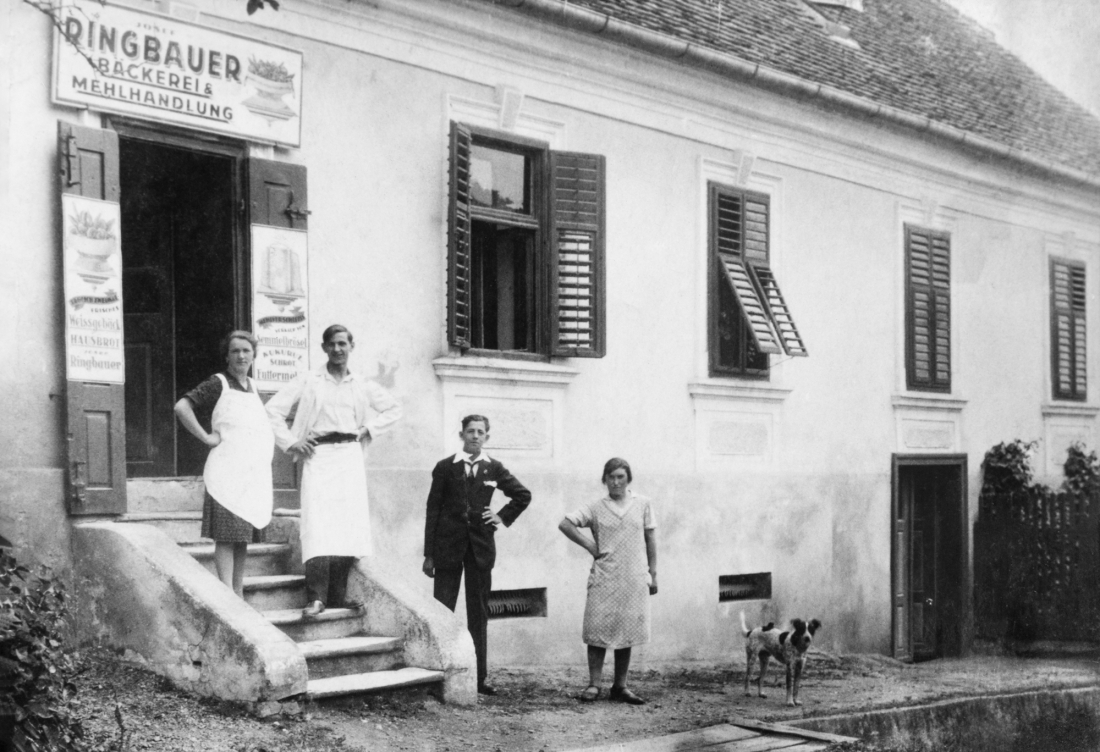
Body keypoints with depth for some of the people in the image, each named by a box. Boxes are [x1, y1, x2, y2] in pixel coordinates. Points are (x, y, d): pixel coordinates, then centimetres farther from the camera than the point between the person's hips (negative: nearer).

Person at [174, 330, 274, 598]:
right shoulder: (218, 383, -4)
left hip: (255, 473, 7)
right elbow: (181, 407, -16)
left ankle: (239, 594, 15)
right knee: (226, 536, -8)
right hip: (227, 472, -7)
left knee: (244, 536, 9)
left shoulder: (252, 387, 16)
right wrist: (207, 437, -15)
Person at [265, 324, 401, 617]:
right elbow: (273, 409, 5)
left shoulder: (362, 385, 14)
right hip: (319, 456, -3)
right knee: (318, 527, -15)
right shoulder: (308, 381, 5)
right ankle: (316, 598, -16)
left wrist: (369, 429, 13)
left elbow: (394, 409, 26)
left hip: (350, 457, 3)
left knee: (350, 527, -2)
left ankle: (338, 595, 7)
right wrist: (290, 442, -1)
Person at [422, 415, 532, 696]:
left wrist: (503, 517, 6)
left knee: (479, 614, 6)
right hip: (448, 546, -2)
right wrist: (429, 554, -4)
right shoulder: (445, 468, 1)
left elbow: (523, 495, 19)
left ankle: (480, 677, 10)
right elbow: (433, 511, 0)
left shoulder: (494, 469, 7)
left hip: (481, 546, 2)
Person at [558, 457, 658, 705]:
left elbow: (650, 539, 10)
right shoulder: (595, 508, 3)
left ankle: (620, 687, 14)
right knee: (598, 631, -5)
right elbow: (565, 524, -2)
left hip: (634, 580, 1)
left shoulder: (643, 505, 7)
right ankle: (594, 684, 2)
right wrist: (590, 546, -5)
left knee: (627, 633, 5)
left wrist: (653, 573, 8)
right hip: (604, 579, -1)